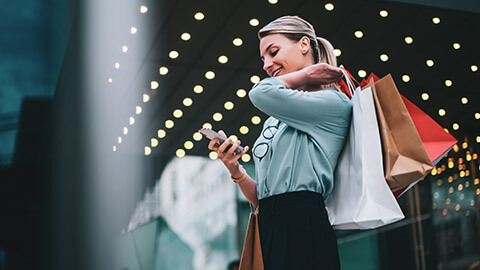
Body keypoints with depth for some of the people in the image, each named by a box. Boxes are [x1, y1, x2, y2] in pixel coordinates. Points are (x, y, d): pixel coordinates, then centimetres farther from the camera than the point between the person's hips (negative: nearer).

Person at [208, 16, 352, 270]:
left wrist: (305, 75, 0)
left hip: (303, 229, -7)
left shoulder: (334, 103, -3)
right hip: (270, 232, 7)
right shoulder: (274, 121, 18)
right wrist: (235, 171, -1)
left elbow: (262, 93, -17)